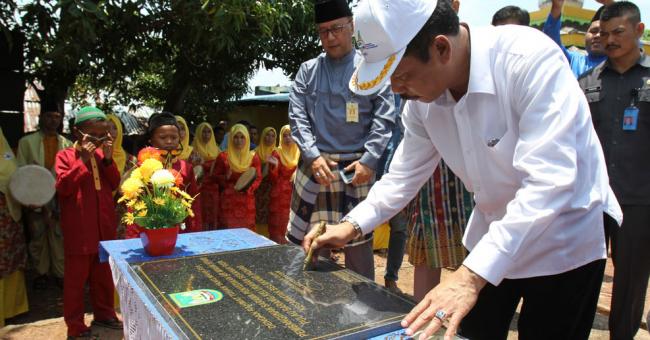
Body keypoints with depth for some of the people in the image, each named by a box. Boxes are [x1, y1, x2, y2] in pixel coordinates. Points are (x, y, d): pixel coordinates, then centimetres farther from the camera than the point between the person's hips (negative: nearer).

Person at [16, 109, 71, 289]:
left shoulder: (67, 144, 3)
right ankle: (41, 272, 27)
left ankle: (60, 272, 17)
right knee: (37, 237, 11)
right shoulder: (27, 142, 2)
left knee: (59, 236, 4)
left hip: (59, 199, 0)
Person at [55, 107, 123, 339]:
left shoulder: (102, 154, 9)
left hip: (105, 227, 5)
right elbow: (62, 187, -16)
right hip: (79, 230, -5)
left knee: (104, 276, 16)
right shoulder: (65, 156, -5)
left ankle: (103, 314, 31)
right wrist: (83, 160, -21)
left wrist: (108, 159, -9)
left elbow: (115, 185, 4)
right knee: (76, 279, 5)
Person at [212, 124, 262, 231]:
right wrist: (226, 177, -14)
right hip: (228, 200, -1)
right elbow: (216, 176, 6)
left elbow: (258, 178, 4)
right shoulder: (223, 156, 1)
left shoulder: (253, 157, 4)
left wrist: (248, 188, -13)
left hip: (247, 200, 1)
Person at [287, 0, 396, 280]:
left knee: (359, 242, 7)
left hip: (357, 168, -2)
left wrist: (369, 160, -13)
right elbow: (297, 117, 3)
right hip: (315, 166, 2)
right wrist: (313, 156, -10)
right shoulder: (307, 71, 10)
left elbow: (384, 118, -2)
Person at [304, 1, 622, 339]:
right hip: (493, 237, 5)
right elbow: (404, 174, 1)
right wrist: (352, 225, -10)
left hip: (565, 242, -4)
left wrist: (471, 275, -43)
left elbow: (548, 182, -36)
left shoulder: (531, 60, -29)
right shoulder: (420, 99, -10)